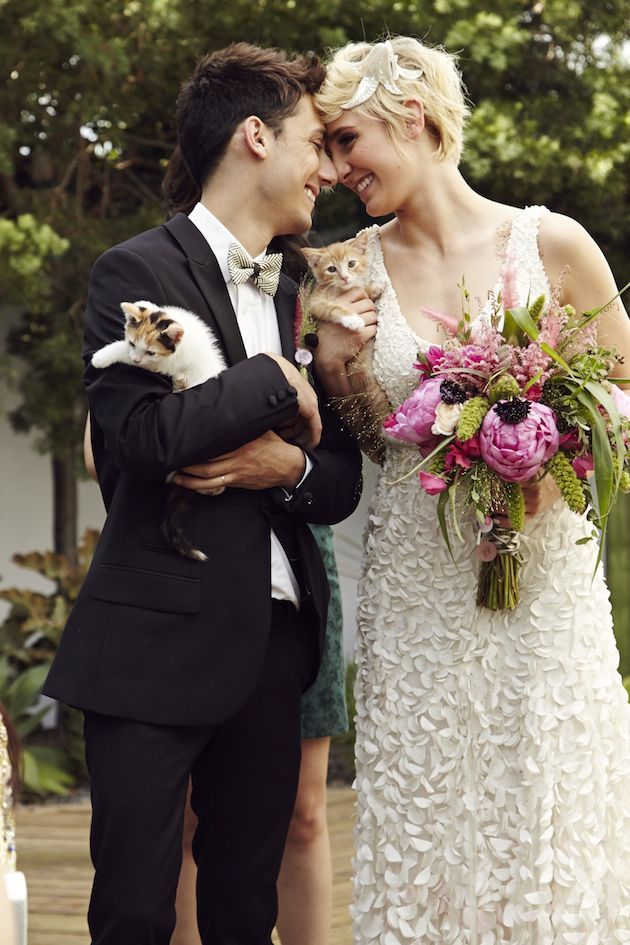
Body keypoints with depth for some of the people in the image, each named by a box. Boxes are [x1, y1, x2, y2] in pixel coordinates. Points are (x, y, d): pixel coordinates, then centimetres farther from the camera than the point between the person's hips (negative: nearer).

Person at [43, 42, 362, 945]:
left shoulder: (293, 298, 16)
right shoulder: (138, 271, -4)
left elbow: (344, 481, 15)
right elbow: (136, 434, -19)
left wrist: (291, 467, -7)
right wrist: (274, 380, -10)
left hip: (273, 648, 6)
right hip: (158, 645, -6)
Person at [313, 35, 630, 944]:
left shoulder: (552, 245, -3)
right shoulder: (356, 269, 4)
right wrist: (335, 358, -5)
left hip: (543, 575, -2)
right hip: (414, 586, 2)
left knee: (547, 824, 1)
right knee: (421, 832, 4)